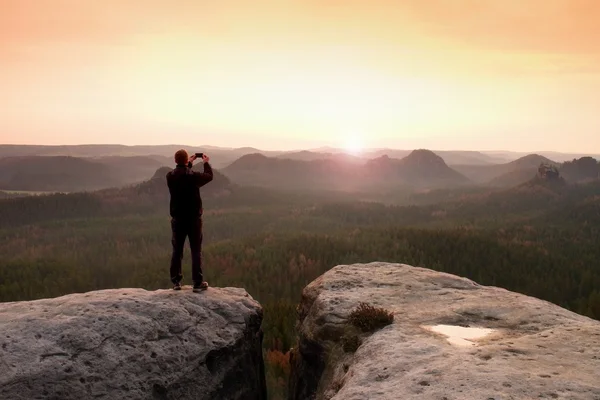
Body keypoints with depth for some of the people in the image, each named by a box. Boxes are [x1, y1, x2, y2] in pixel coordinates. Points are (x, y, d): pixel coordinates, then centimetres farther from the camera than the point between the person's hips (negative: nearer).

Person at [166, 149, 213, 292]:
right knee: (196, 251, 4)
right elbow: (209, 176, 6)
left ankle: (176, 282, 15)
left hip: (177, 219, 3)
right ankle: (198, 283, 5)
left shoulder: (170, 177, -5)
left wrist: (189, 164, 29)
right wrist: (206, 163, 23)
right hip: (194, 218, -3)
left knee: (177, 251, 11)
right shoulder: (194, 176, -15)